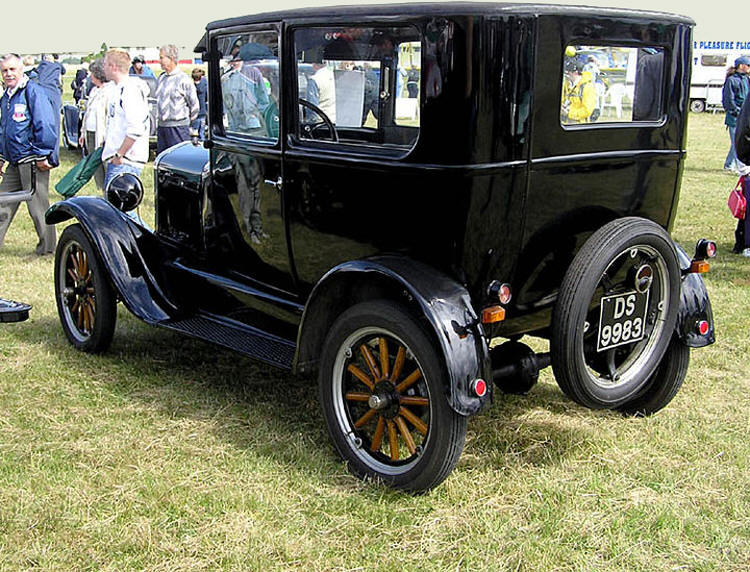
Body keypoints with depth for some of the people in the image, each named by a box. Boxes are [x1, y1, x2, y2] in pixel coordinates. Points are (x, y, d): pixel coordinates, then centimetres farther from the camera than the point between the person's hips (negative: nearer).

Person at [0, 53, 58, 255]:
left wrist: (42, 155, -16)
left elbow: (45, 125, -15)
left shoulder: (33, 92, -10)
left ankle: (47, 247, 10)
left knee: (37, 204, -1)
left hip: (32, 161, -8)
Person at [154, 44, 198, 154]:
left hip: (178, 127, -7)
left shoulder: (183, 79, -9)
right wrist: (160, 117, 19)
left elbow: (194, 104, -4)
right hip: (162, 125, 7)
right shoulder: (161, 78, 12)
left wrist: (188, 120, 4)